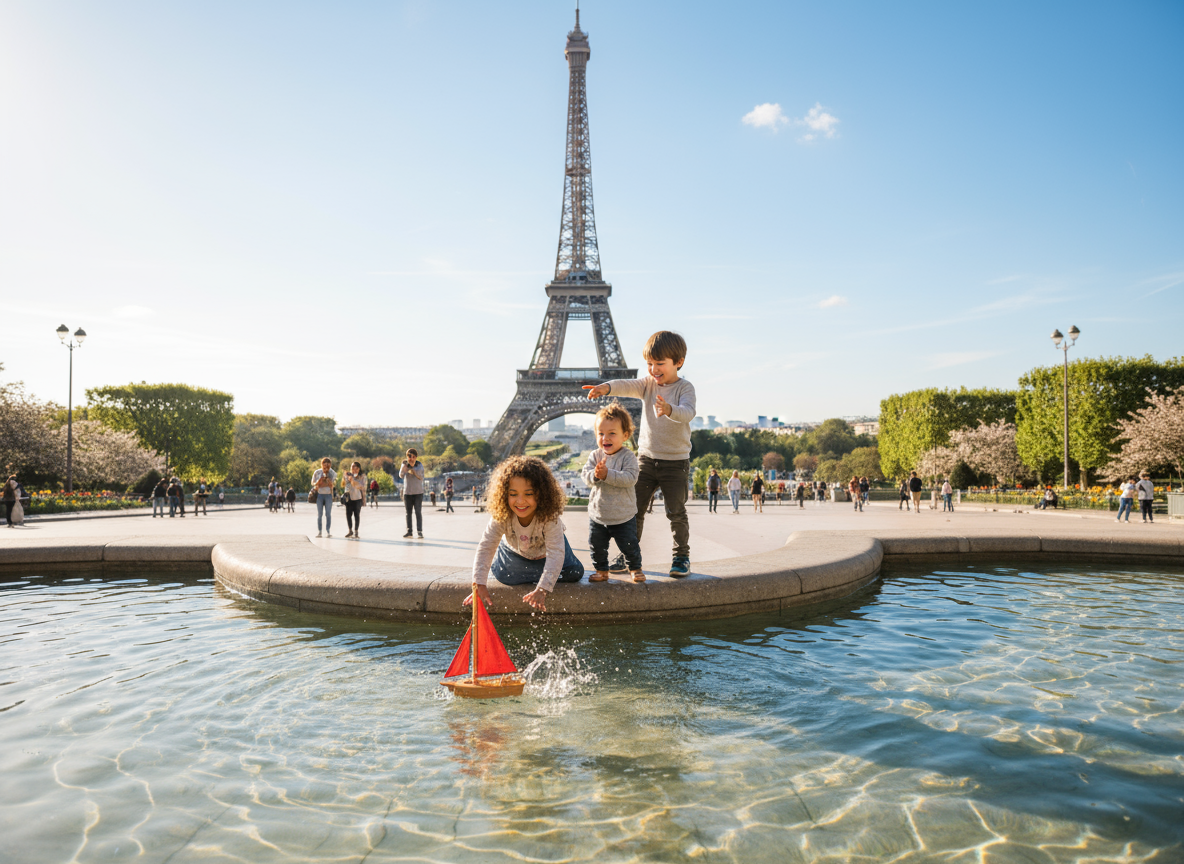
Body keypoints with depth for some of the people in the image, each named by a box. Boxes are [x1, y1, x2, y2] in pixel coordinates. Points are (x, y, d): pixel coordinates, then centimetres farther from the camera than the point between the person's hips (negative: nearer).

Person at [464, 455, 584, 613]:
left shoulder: (550, 517, -43)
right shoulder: (502, 516, -37)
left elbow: (556, 553, -48)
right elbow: (486, 547, -37)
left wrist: (542, 590, -58)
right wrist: (479, 585, -48)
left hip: (544, 550, -1)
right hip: (514, 551, 1)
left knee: (574, 573, -8)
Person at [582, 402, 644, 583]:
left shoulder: (628, 456, -12)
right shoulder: (594, 456, 0)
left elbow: (630, 478, -25)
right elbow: (585, 474, -8)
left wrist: (607, 474, -33)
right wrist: (595, 475, -31)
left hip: (624, 515, -3)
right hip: (597, 514, 3)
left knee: (629, 545, 6)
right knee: (597, 546, 11)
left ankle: (635, 568, 29)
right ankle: (601, 570, 31)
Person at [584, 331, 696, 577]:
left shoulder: (685, 388, -9)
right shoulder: (648, 384, 3)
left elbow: (688, 413, -29)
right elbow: (628, 385, -17)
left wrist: (669, 409, -51)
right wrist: (606, 387, -39)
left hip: (675, 462, -4)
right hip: (647, 457, 4)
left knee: (676, 512, 0)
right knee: (634, 508, 6)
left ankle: (682, 556, 18)